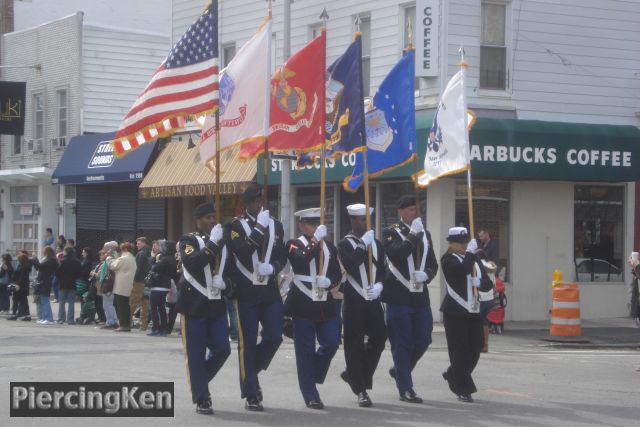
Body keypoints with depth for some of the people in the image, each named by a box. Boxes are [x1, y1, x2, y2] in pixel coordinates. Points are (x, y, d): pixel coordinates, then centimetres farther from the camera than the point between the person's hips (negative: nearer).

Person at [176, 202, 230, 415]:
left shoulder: (222, 241, 13)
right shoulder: (188, 240, -3)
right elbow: (192, 264, -22)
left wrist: (224, 281, -4)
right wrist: (212, 243, -23)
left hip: (217, 305, 5)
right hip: (194, 306, -5)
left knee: (222, 349, 0)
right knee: (196, 354, -3)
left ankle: (200, 383, 24)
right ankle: (201, 399, 5)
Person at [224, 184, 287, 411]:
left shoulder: (276, 225, 11)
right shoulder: (235, 226, -3)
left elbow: (282, 255, 14)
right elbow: (241, 252, -19)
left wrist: (273, 267, -7)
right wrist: (259, 228, -19)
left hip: (270, 291, 4)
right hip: (246, 292, -4)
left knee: (274, 337, -1)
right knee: (248, 343, -1)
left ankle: (251, 372, 25)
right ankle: (250, 395, 4)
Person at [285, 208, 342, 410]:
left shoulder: (329, 247, 14)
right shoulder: (294, 244, -1)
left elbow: (337, 274, 12)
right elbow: (301, 259, -23)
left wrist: (328, 281, -9)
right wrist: (315, 239, -25)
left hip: (325, 304, 5)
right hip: (303, 304, -5)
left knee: (331, 344, -1)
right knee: (306, 350, -2)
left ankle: (312, 376, 25)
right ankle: (311, 397, 3)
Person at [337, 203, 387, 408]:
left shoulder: (376, 244, 14)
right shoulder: (345, 244, -1)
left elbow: (382, 270, 12)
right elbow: (350, 266, -18)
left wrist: (379, 286, -7)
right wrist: (364, 244, -15)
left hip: (373, 301, 5)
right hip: (353, 302, -5)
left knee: (379, 338, 0)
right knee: (354, 345, -3)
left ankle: (354, 374, 22)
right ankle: (361, 390, 2)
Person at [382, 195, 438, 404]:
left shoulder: (425, 234, 16)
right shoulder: (391, 233, -2)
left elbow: (433, 263, 15)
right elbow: (395, 255, -20)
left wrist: (426, 274, -6)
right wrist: (413, 235, -19)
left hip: (420, 295, 6)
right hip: (399, 296, -6)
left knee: (423, 340, 6)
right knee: (402, 343, -4)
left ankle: (399, 370, 30)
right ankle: (405, 389, 1)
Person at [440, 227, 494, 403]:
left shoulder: (474, 259, 17)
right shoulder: (448, 260, -5)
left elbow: (488, 283, 12)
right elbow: (463, 269, -25)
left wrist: (479, 282, -9)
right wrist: (470, 252, -14)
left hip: (474, 311, 7)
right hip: (455, 312, -7)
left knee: (475, 349, 7)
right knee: (460, 350, -5)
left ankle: (452, 375, 31)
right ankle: (463, 389, 3)